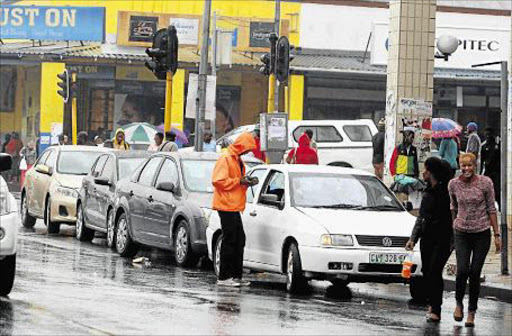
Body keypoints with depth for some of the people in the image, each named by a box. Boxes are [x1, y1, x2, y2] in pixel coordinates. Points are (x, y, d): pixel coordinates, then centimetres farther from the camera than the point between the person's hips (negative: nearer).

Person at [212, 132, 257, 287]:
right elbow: (218, 180, -19)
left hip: (234, 207, 10)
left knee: (239, 240, 9)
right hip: (226, 206, -10)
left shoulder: (238, 161, 20)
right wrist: (239, 181, -17)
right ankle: (224, 277, -6)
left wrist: (247, 182, 8)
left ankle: (236, 275, 14)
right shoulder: (225, 159, -11)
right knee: (229, 240, -9)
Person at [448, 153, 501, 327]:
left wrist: (497, 234, -3)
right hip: (462, 233, 1)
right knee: (462, 270, -13)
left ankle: (472, 313, 11)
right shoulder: (454, 184, -2)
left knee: (475, 273, -1)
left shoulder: (485, 183, -7)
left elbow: (491, 209, -2)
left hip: (482, 233, -1)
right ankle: (459, 303, 13)